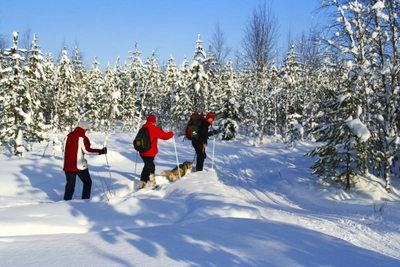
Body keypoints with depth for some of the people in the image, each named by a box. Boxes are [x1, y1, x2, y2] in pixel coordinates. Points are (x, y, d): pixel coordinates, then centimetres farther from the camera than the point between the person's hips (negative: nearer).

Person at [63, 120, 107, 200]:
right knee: (87, 182, 11)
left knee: (70, 184, 12)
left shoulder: (68, 136, 8)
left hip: (68, 165, 5)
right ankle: (85, 200, 7)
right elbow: (87, 150, -17)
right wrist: (101, 151, -14)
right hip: (79, 165, -5)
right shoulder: (82, 137, -11)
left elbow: (66, 149, 15)